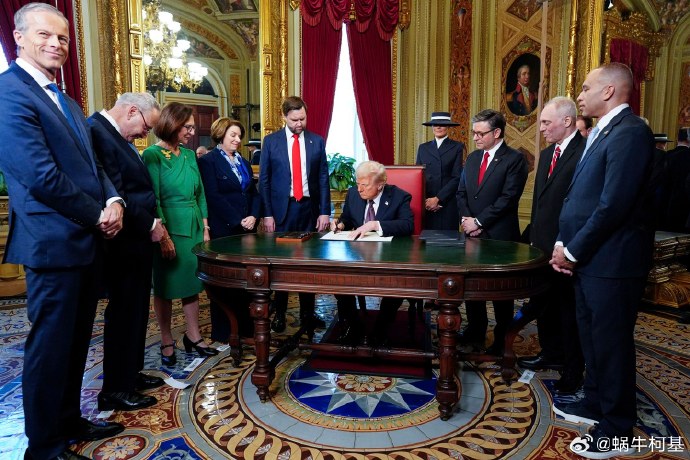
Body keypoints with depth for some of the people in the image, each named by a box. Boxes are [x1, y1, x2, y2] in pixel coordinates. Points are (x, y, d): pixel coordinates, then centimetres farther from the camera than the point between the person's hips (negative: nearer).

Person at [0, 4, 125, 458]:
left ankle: (69, 421, 36)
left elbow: (92, 164, 15)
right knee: (51, 346, 4)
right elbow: (41, 176, -20)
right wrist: (98, 216, -10)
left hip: (88, 239, 9)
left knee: (76, 341, 18)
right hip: (55, 243, -9)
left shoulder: (67, 102, 17)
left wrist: (114, 201, -4)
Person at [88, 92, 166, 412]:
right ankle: (115, 391, 17)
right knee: (123, 314, 1)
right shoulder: (98, 132, -18)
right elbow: (115, 194, -25)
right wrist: (150, 224, -15)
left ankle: (131, 374, 34)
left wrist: (151, 223, 7)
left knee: (134, 311, 18)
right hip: (124, 244, -10)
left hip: (135, 241, 10)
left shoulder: (115, 135, 13)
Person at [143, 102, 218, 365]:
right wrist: (163, 237, -17)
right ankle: (167, 343, 19)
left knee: (192, 284, 11)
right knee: (165, 287, 6)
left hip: (194, 227, 6)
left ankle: (193, 337, 24)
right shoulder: (153, 155, -9)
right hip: (169, 227, -6)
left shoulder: (190, 155, 9)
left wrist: (205, 228, 8)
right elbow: (152, 200, -13)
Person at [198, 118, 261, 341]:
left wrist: (254, 217, -3)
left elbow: (254, 194, 15)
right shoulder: (208, 161, -4)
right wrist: (238, 220, -15)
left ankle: (244, 325, 21)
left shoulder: (244, 162, 17)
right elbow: (214, 197, -14)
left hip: (246, 229, 6)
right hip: (223, 230, -6)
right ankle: (222, 331, 15)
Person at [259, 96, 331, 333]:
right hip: (282, 208, -1)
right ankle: (279, 313, 18)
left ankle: (307, 311, 20)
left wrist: (324, 212, -1)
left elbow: (323, 178, 5)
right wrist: (267, 214, -5)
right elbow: (264, 180, 1)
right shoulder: (271, 141, 2)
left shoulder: (317, 141, 5)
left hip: (309, 207, 2)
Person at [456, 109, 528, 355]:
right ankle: (476, 329, 29)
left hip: (500, 235, -6)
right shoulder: (472, 158, 13)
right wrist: (467, 219, -4)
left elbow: (508, 198, -16)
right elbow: (461, 193, 12)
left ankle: (501, 337, 21)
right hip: (473, 233, 6)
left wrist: (478, 221, -15)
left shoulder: (514, 159, -8)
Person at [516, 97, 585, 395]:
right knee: (543, 303, 20)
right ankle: (551, 354, 39)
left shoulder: (585, 152, -15)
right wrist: (533, 237, 16)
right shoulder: (547, 154, 14)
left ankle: (572, 372, 21)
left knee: (569, 309, 5)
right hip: (542, 246, 9)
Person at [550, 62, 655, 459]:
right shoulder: (602, 132, 15)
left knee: (612, 342, 3)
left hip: (612, 261, -9)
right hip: (589, 258, 9)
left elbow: (614, 205, -23)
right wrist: (563, 244, 4)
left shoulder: (630, 132, -16)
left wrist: (573, 251, -15)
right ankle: (597, 404, 38)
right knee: (593, 336, 20)